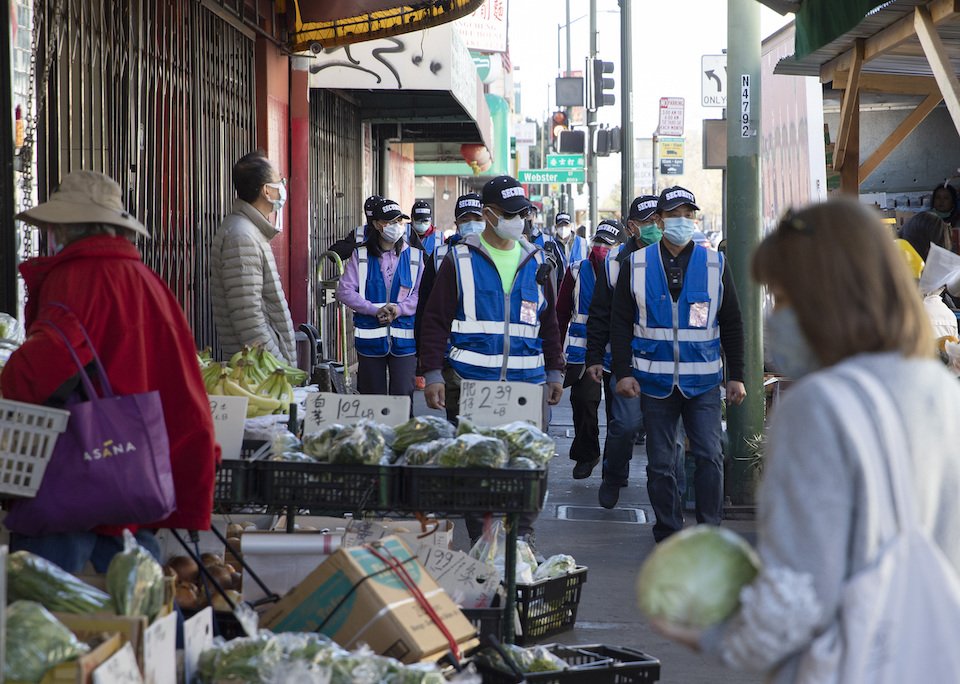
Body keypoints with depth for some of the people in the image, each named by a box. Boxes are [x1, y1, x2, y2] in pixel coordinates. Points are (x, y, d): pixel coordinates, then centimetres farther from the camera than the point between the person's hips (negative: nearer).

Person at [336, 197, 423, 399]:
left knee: (403, 397, -5)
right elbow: (345, 290, -3)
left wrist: (399, 309, -16)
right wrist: (375, 310, -15)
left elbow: (421, 293, 2)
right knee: (372, 398, 8)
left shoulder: (414, 256, 6)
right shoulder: (361, 255, 4)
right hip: (370, 337, 0)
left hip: (404, 338, 0)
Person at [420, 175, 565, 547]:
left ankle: (522, 539, 9)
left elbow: (549, 322, 19)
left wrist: (555, 373, 15)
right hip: (471, 383, -3)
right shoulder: (460, 261, 1)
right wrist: (433, 375, -7)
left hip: (528, 384, 3)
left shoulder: (536, 261, 13)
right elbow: (435, 320, 0)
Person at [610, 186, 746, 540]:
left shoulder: (715, 264, 6)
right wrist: (623, 372, -3)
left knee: (709, 455, -6)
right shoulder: (637, 265, 4)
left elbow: (732, 325, 10)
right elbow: (620, 323, 5)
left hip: (703, 381, 0)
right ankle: (668, 534, 14)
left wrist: (736, 376, 6)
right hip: (655, 379, 0)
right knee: (660, 462, 5)